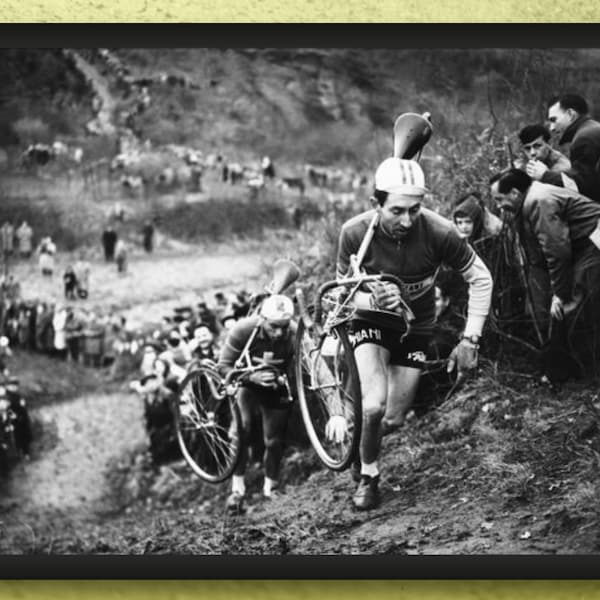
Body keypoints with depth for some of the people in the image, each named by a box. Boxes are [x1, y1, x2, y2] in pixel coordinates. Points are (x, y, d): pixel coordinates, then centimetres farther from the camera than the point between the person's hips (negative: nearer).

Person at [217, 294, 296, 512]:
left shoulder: (295, 335, -28)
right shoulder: (243, 330, -29)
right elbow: (223, 367, -21)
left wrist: (283, 380, -39)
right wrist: (253, 377, -34)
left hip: (276, 390, 1)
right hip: (247, 384, -1)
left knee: (274, 441, 4)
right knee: (241, 428, -24)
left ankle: (270, 487, 30)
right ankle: (237, 488, -17)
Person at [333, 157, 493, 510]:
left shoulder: (438, 232, -30)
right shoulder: (355, 233, -27)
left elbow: (481, 279, -16)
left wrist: (470, 339, -21)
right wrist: (373, 300, -36)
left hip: (415, 325, 1)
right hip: (371, 319, -1)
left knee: (394, 420, 3)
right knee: (374, 406, -22)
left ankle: (366, 441, 40)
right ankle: (368, 477, 5)